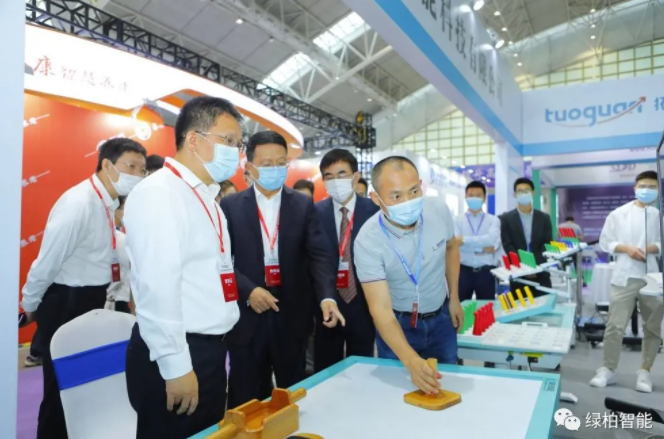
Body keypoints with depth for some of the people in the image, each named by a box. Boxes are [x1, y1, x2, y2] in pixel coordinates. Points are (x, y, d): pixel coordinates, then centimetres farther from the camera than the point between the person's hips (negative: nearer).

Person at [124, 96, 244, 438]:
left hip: (210, 348, 9)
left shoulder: (206, 197, 13)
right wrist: (176, 366, -20)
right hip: (176, 356, -9)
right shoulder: (159, 193, -17)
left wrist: (216, 344, 18)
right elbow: (157, 288, -22)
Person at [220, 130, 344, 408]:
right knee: (248, 402, 12)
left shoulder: (304, 205, 2)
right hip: (247, 315, -1)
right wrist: (248, 290, -18)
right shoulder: (231, 206, 0)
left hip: (292, 314, 1)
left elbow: (318, 255, -6)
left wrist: (327, 297, -21)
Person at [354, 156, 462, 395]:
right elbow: (381, 309, -33)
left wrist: (454, 298, 7)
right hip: (397, 324, -3)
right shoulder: (368, 241, -30)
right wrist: (410, 361, -47)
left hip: (441, 317, 3)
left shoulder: (439, 209, -19)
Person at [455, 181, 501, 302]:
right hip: (464, 271, 0)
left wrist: (465, 240, -16)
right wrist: (482, 248, -14)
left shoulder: (493, 220, 5)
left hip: (486, 272, 1)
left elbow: (491, 239, -15)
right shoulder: (458, 220, 4)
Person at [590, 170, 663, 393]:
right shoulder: (619, 214, 3)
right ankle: (607, 369, 10)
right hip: (625, 277, -1)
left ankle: (645, 371, 23)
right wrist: (626, 248, -10)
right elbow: (605, 242, 4)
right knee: (615, 326, -1)